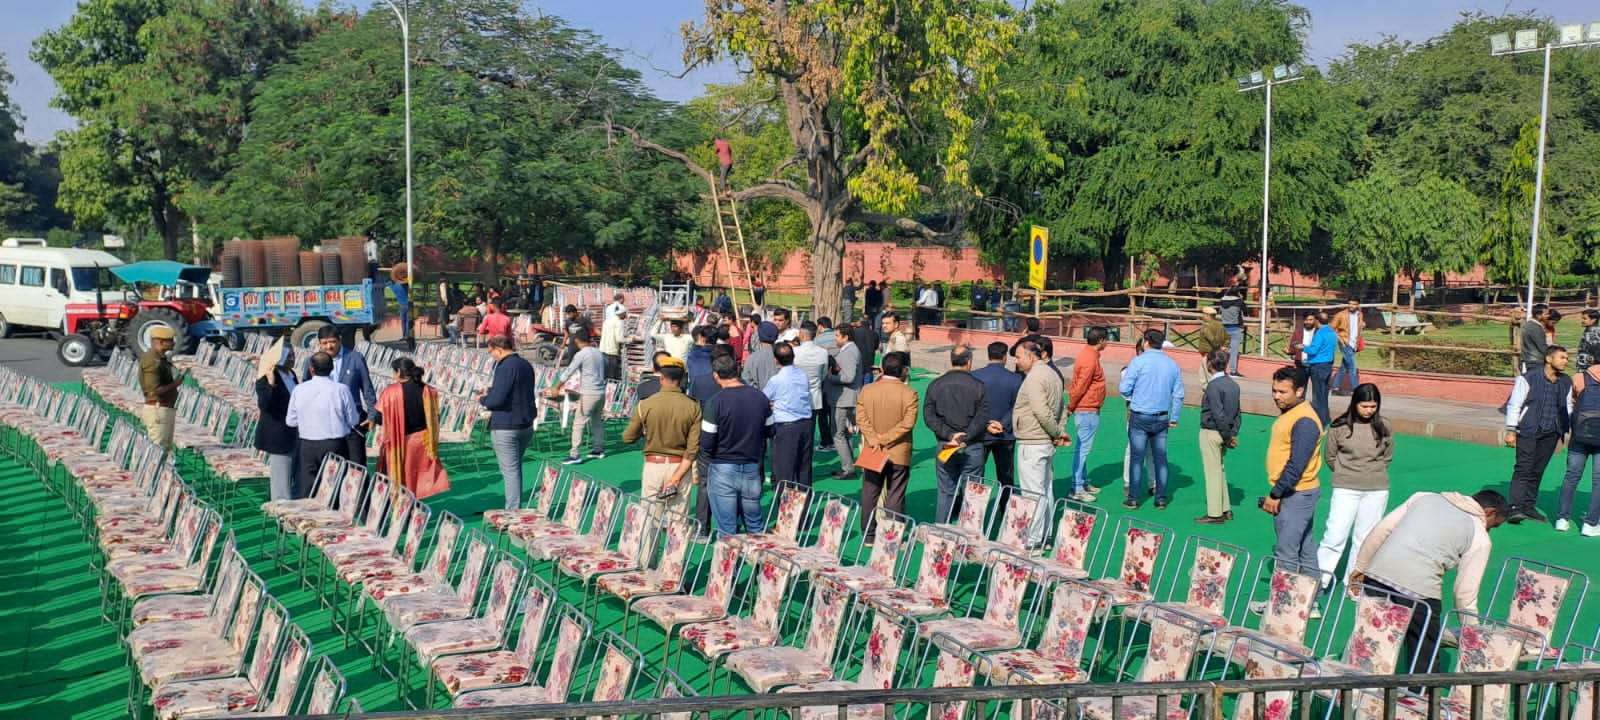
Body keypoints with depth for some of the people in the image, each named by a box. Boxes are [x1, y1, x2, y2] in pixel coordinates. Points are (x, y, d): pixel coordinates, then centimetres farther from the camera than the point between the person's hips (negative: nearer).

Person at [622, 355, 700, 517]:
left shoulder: (645, 405, -7)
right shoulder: (693, 407, -5)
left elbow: (628, 438, 2)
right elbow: (693, 448, -9)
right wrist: (676, 477, -9)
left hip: (653, 465, 0)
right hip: (680, 466, 1)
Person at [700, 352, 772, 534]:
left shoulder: (715, 403, -15)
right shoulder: (760, 397, -2)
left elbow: (706, 444, -14)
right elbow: (770, 432, 10)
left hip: (723, 469, -4)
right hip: (753, 468, 4)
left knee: (727, 528, 4)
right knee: (756, 524, 17)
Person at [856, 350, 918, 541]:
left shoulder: (867, 390, -3)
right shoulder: (909, 393, -11)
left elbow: (861, 418, -8)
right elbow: (907, 423, -17)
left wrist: (875, 441, -12)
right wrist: (885, 439, -13)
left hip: (872, 453, 3)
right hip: (899, 454, -2)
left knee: (869, 494, 13)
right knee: (895, 496, 5)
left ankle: (868, 536, 19)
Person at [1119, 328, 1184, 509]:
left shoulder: (1138, 362, -9)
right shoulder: (1172, 364, 5)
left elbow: (1124, 389, -11)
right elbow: (1178, 394, 8)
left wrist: (1131, 398, 11)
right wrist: (1174, 418, 15)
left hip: (1140, 417, -4)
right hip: (1162, 418, 4)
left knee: (1136, 457, 2)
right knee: (1160, 458, 9)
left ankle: (1133, 499, 4)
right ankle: (1161, 499, 12)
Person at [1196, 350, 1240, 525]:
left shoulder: (1213, 386, -19)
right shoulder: (1233, 384, 6)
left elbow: (1219, 414, -21)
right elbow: (1237, 412, 8)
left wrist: (1228, 437, -14)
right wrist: (1233, 433, 6)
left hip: (1211, 433, -8)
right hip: (1225, 434, 8)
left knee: (1212, 472, 0)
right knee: (1220, 470, 19)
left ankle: (1215, 514, 5)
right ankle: (1225, 510, 25)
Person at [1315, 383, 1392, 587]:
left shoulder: (1384, 428, 2)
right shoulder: (1339, 427, -4)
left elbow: (1387, 457, 14)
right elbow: (1329, 457, 7)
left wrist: (1372, 473, 6)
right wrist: (1345, 473, 5)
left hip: (1376, 491, 2)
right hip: (1345, 489, -2)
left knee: (1364, 539, 8)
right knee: (1335, 536, -8)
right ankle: (1320, 580, 1)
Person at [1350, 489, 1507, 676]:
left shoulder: (1426, 497, 21)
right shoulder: (1480, 539, 9)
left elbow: (1382, 529, 15)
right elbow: (1466, 594, 6)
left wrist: (1361, 566, 22)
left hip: (1377, 575, 5)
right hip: (1419, 590, -5)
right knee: (1425, 658, 10)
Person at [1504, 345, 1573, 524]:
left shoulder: (1566, 382, 11)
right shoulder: (1528, 379, -6)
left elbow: (1568, 408, 22)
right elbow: (1514, 405, -4)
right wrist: (1511, 431, -7)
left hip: (1551, 433, 5)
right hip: (1528, 431, -5)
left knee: (1538, 471, 8)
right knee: (1523, 468, -12)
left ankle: (1529, 507, 16)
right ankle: (1515, 508, -17)